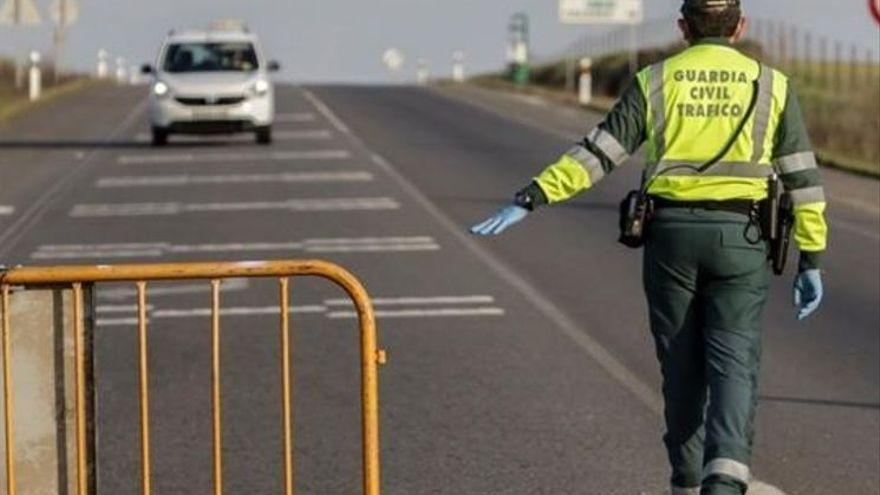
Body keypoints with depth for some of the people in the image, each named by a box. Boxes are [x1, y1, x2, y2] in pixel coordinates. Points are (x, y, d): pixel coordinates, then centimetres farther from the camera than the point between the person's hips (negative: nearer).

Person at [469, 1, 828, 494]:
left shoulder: (655, 83, 3)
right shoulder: (771, 85, 3)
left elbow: (596, 154, -4)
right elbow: (802, 177, 2)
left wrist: (529, 200, -3)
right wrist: (811, 262, 6)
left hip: (670, 234, 1)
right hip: (739, 239, -1)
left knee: (683, 366, 14)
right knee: (733, 364, -4)